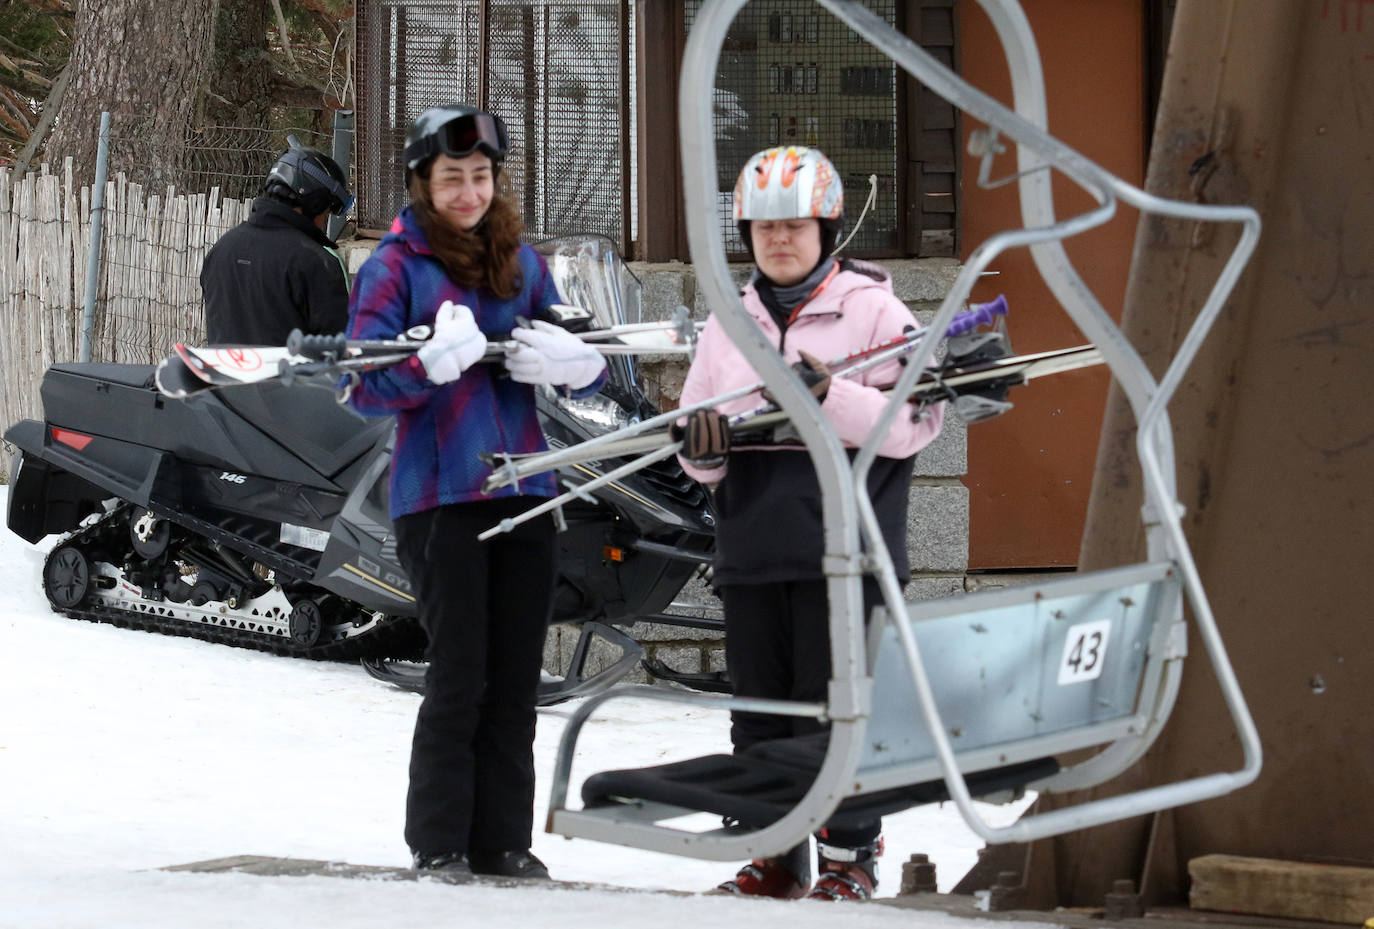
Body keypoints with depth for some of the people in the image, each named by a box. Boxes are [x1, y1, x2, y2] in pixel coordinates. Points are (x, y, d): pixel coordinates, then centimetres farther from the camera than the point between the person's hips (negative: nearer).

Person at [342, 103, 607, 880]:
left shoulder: (521, 260, 13)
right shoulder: (396, 265, -1)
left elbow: (583, 365, 14)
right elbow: (363, 386, -9)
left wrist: (576, 363, -9)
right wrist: (434, 363, -25)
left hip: (524, 490, 5)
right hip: (440, 495, -5)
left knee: (515, 682, 6)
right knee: (459, 680, -6)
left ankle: (503, 844, 14)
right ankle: (439, 848, 4)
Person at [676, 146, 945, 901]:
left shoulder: (872, 309, 0)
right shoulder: (729, 324, 15)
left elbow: (916, 423, -10)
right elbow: (697, 436, 17)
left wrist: (831, 396, -23)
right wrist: (704, 452, -6)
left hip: (843, 551, -5)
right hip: (751, 552, 5)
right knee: (761, 713, 9)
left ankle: (848, 856, 7)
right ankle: (776, 856, 19)